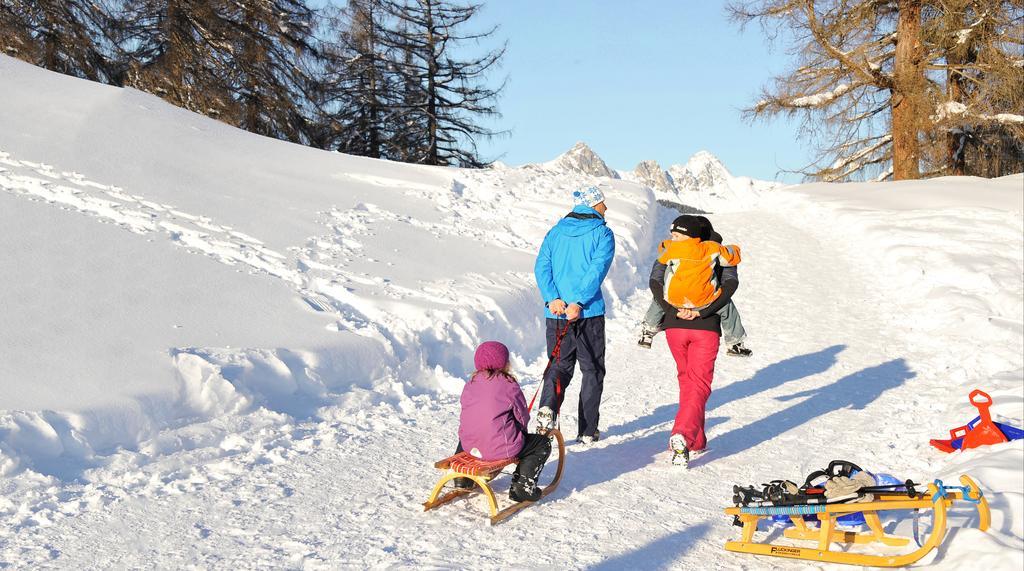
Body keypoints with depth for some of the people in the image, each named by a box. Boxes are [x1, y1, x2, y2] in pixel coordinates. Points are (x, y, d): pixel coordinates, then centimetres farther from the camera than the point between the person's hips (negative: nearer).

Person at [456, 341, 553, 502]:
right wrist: (519, 431, 23)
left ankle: (463, 477, 33)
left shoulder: (470, 385, 9)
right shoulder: (509, 385, -6)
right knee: (542, 443, 12)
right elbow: (522, 417, 0)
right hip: (501, 448, -6)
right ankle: (522, 486, 1)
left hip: (469, 446, 6)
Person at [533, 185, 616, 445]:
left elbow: (542, 267, 0)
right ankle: (587, 431, 11)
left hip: (556, 312, 4)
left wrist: (552, 298, -10)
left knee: (559, 365, 14)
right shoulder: (602, 233, -2)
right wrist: (579, 302, -21)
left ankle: (547, 407, -14)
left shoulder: (554, 233, 12)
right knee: (592, 370, 10)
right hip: (589, 313, -3)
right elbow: (597, 269, -16)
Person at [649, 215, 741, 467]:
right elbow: (730, 285, -7)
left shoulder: (670, 253, 7)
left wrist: (673, 311, -9)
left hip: (675, 324, 2)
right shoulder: (717, 253, 7)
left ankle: (696, 439, 24)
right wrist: (701, 312, -11)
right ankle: (683, 435, -25)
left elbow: (655, 283, -6)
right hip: (707, 326, -2)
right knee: (700, 383, -2)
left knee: (686, 380, 18)